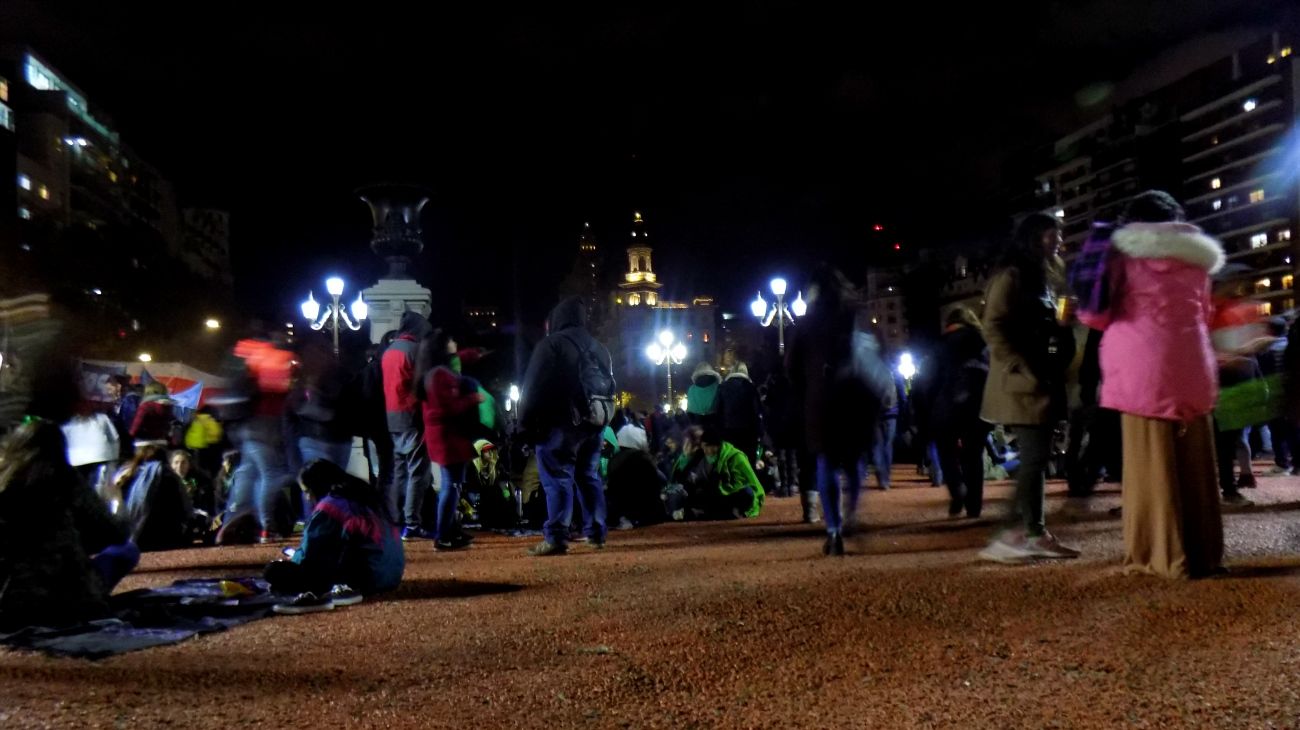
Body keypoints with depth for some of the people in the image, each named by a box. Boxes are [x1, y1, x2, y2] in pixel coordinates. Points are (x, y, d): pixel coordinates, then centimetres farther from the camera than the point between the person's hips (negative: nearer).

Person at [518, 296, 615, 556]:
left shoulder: (552, 344, -5)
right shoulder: (599, 349, 19)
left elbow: (533, 388, -11)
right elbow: (609, 387, 22)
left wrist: (526, 424, -8)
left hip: (561, 423, -7)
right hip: (593, 422, 7)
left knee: (557, 479, -8)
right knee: (589, 476, 15)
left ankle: (556, 537, -12)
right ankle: (597, 533, 16)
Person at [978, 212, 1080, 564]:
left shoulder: (1042, 279, 21)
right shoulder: (1011, 276, -8)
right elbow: (994, 328, -17)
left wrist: (1053, 371, 12)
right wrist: (1024, 371, -20)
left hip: (1042, 383, 9)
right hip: (1023, 385, -9)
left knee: (1037, 459, 8)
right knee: (1034, 459, -11)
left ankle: (1034, 533, 12)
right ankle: (1015, 534, -7)